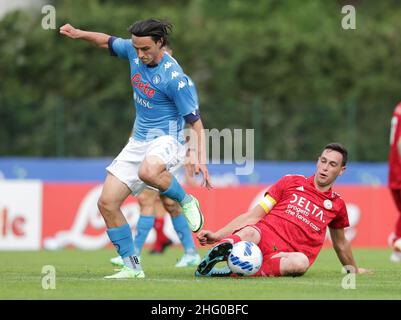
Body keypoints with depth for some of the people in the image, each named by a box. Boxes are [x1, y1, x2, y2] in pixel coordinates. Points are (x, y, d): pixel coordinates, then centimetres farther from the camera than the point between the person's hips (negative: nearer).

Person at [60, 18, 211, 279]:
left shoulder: (175, 78, -20)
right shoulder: (134, 51, -1)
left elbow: (195, 122, -17)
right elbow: (108, 42, 20)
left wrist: (201, 161, -27)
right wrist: (79, 34, 3)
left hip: (167, 140, -7)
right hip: (139, 141, 7)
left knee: (147, 171, -43)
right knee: (107, 203, -2)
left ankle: (186, 201, -13)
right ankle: (132, 267, 7)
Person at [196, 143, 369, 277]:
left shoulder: (336, 204, 19)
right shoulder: (291, 182, 15)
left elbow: (340, 243, 36)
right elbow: (255, 215, 11)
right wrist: (217, 235, 2)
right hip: (263, 237, 0)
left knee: (301, 262, -39)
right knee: (250, 233, -38)